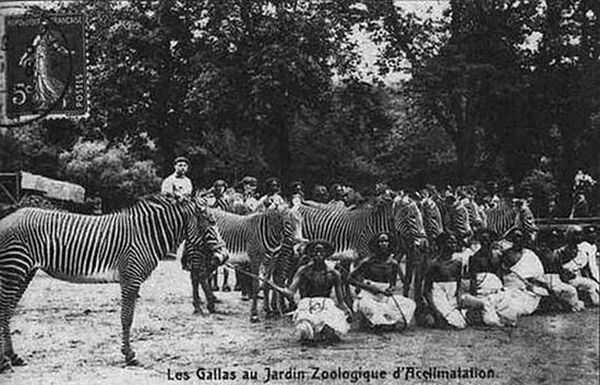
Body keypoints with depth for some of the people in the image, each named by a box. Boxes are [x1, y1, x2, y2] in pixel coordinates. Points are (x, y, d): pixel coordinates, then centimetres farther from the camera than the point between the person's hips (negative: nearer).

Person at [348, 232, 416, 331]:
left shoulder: (393, 263, 4)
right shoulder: (368, 262, -7)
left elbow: (393, 285, 13)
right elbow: (350, 278, -5)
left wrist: (391, 290, -13)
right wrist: (369, 287, -14)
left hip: (385, 296, 4)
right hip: (369, 296, -4)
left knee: (410, 304, -12)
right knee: (365, 306, -38)